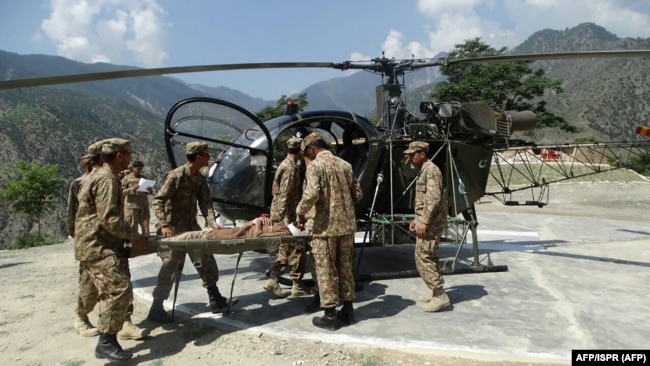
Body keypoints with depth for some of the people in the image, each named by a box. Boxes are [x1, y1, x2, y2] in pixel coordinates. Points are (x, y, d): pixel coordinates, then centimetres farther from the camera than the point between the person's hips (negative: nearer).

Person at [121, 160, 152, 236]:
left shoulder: (144, 178, 13)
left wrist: (150, 191, -6)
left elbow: (148, 192, 18)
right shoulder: (126, 178, 3)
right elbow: (122, 191, -4)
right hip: (132, 206, -3)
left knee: (145, 225, 4)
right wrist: (132, 189, -20)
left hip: (144, 206, 3)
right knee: (132, 227, 1)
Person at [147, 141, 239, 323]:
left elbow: (205, 202, -1)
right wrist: (164, 225, -33)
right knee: (171, 266, -4)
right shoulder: (176, 175, -19)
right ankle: (156, 308, 10)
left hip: (192, 226, 8)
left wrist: (212, 221, -19)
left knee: (206, 259, 9)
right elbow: (157, 201, -22)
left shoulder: (200, 178, 4)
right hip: (174, 228, -8)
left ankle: (216, 300, 19)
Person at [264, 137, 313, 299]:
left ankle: (273, 281, 14)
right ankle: (298, 286, 9)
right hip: (287, 215, -10)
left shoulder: (286, 165, 16)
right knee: (296, 250, 0)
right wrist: (286, 218, -24)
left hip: (285, 215, 10)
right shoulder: (291, 168, -16)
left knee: (286, 249, 14)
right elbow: (285, 196, -22)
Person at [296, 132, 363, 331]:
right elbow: (357, 194, 11)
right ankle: (348, 311, 25)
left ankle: (330, 316, 11)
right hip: (347, 225, 7)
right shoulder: (345, 164, 10)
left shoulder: (315, 165, -9)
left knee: (326, 271, 4)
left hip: (326, 226, -6)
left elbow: (311, 194, -22)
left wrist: (300, 212, -6)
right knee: (345, 268, 16)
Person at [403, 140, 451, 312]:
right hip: (426, 221, 11)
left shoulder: (431, 170, -15)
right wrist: (417, 219, 21)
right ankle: (437, 291, 25)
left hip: (431, 222, -11)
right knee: (428, 257, 15)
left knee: (423, 258, -10)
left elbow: (434, 198, -24)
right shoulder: (424, 171, 17)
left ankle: (440, 296, -4)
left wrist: (424, 222, -26)